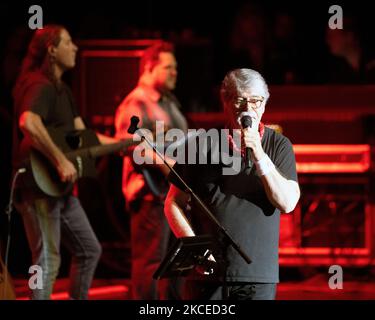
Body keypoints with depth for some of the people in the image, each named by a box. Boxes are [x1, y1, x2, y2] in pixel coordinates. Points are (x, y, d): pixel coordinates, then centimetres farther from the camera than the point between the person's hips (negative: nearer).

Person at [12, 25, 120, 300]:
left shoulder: (61, 90, 17)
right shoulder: (41, 87, -15)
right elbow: (28, 123, -36)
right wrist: (61, 161, -32)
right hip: (38, 186, -10)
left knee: (90, 250, 16)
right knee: (48, 261, -9)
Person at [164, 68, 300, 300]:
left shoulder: (279, 146, 4)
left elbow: (288, 203, -8)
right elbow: (174, 203, 7)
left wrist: (259, 155, -16)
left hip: (258, 275, 0)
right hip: (207, 272, 0)